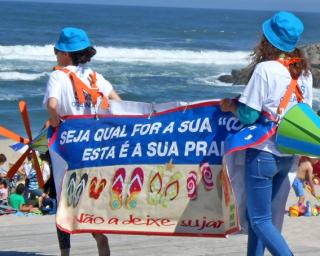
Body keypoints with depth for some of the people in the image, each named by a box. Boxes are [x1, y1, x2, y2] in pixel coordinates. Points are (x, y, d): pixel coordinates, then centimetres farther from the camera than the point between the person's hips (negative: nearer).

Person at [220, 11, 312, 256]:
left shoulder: (265, 69, -16)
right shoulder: (304, 72, 5)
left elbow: (248, 115, -15)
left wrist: (231, 105, 4)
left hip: (263, 152, -7)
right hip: (288, 155, 7)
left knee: (260, 220, -3)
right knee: (259, 214, 19)